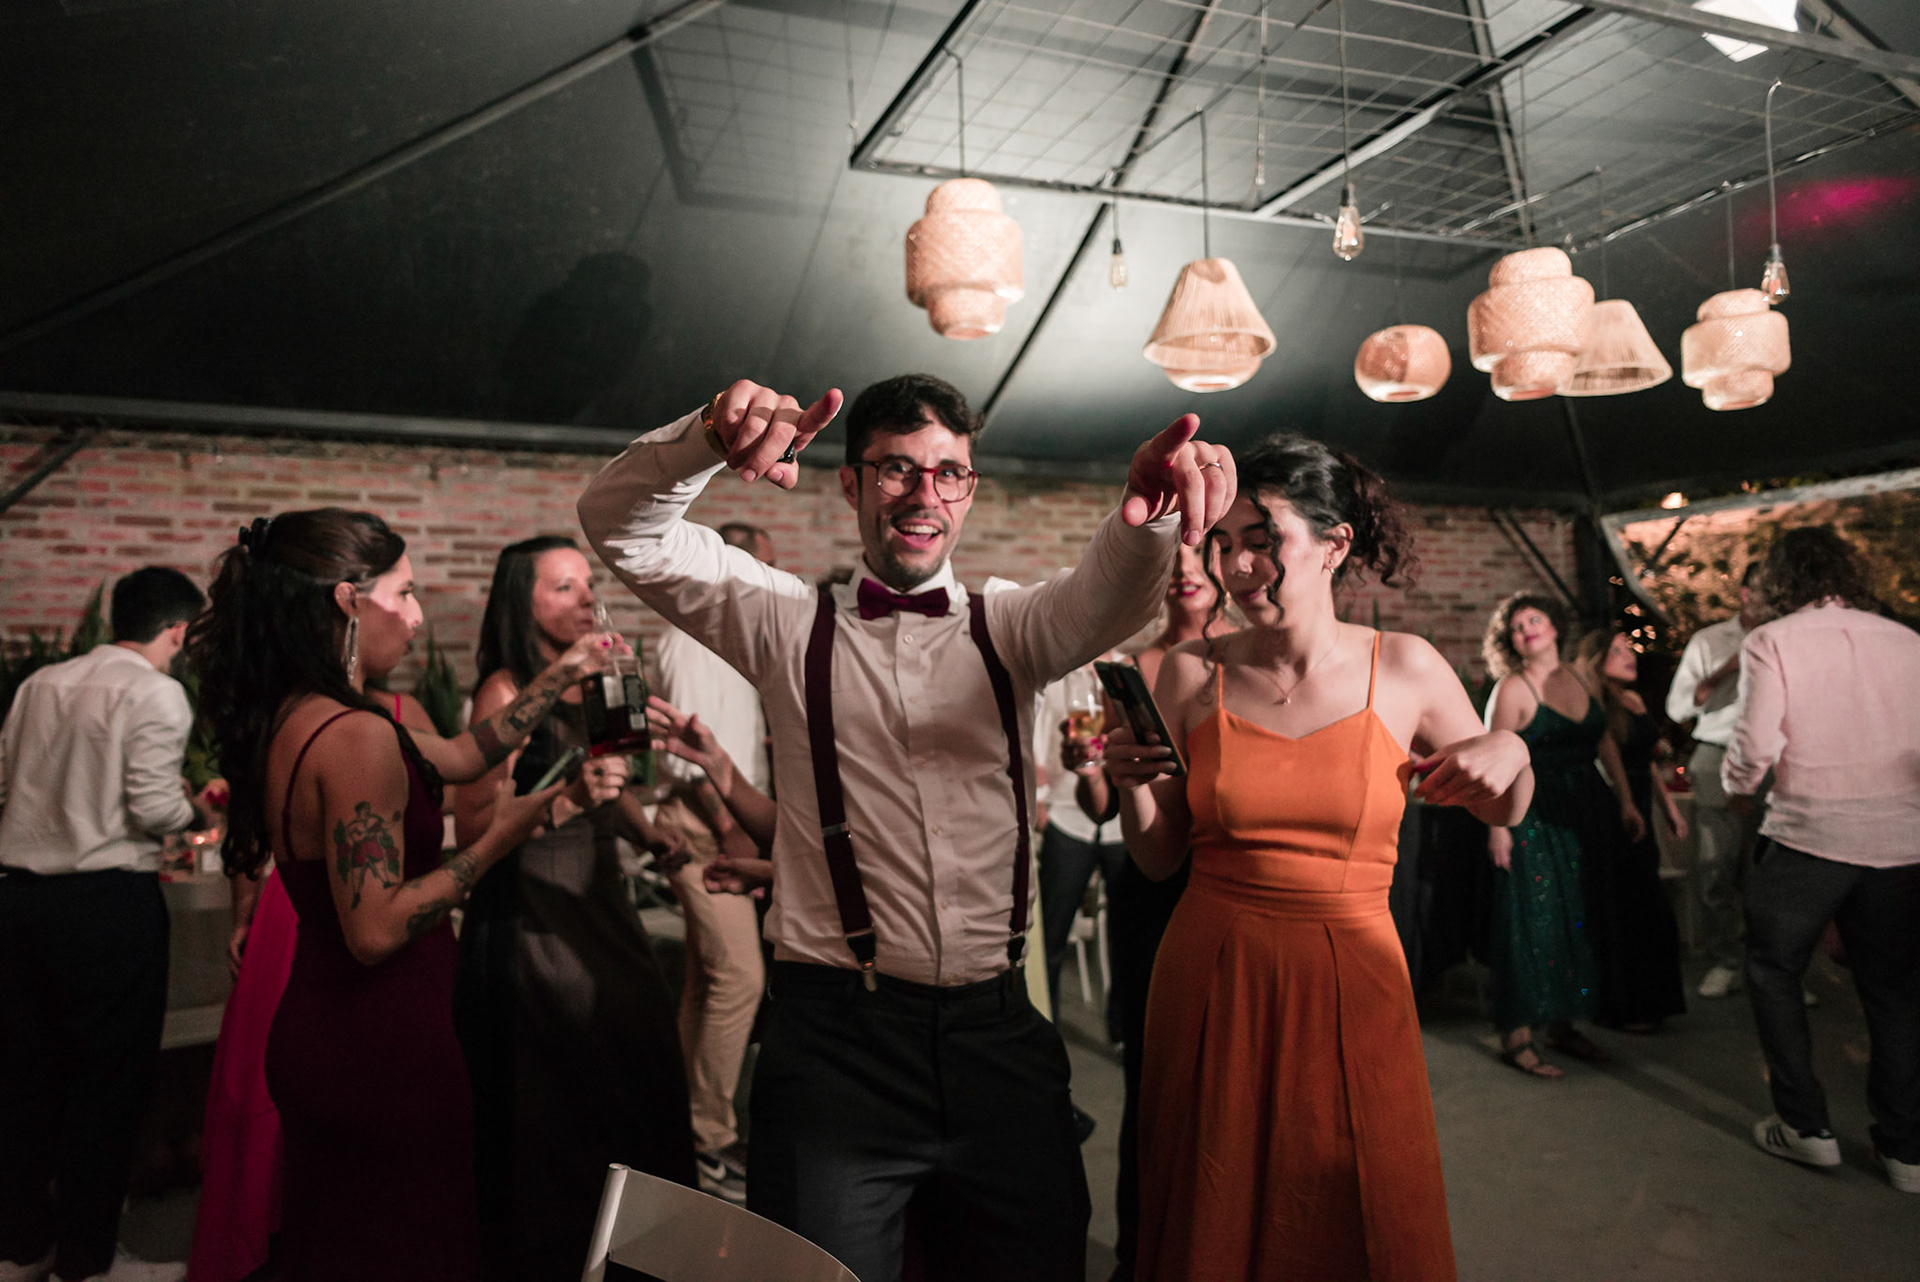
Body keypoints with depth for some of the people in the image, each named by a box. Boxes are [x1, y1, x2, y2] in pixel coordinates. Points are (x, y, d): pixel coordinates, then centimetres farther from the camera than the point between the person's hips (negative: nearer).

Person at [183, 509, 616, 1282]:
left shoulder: (288, 717, 5)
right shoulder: (358, 734, -24)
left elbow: (461, 756, 14)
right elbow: (376, 929, -26)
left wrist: (563, 674, 15)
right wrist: (496, 842, -17)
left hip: (313, 1036, 9)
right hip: (383, 1050, -9)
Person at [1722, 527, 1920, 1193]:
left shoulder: (1771, 642, -5)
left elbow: (1755, 746, -14)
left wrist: (1736, 782, 7)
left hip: (1810, 833, -4)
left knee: (1774, 974, 14)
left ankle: (1806, 1126, 16)